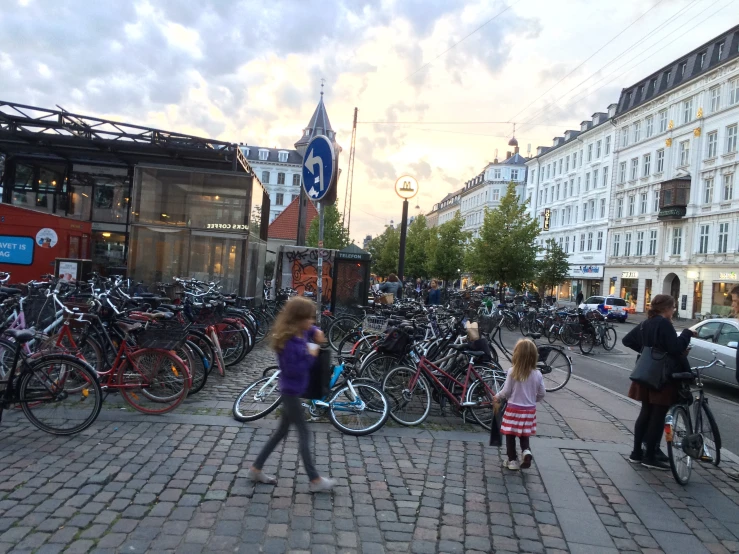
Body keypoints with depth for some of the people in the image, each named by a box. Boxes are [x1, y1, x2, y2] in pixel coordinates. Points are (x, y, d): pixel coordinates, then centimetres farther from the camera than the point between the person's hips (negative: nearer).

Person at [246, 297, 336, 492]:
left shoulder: (300, 334, 3)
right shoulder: (288, 342, -25)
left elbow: (310, 329, 26)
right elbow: (293, 370, -27)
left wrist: (316, 332, 5)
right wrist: (311, 356, -20)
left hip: (293, 390, 10)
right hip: (291, 392, -10)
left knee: (282, 430, 17)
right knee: (303, 433, -1)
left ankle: (256, 469, 27)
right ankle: (315, 480, 10)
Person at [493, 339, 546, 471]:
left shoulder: (512, 372, -15)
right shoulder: (537, 374, -7)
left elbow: (506, 391, -10)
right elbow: (542, 394, 1)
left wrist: (497, 397, 10)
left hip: (513, 409, -3)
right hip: (529, 410, 3)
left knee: (510, 435, 13)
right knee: (524, 435, 21)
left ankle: (512, 461, 19)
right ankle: (526, 451, -3)